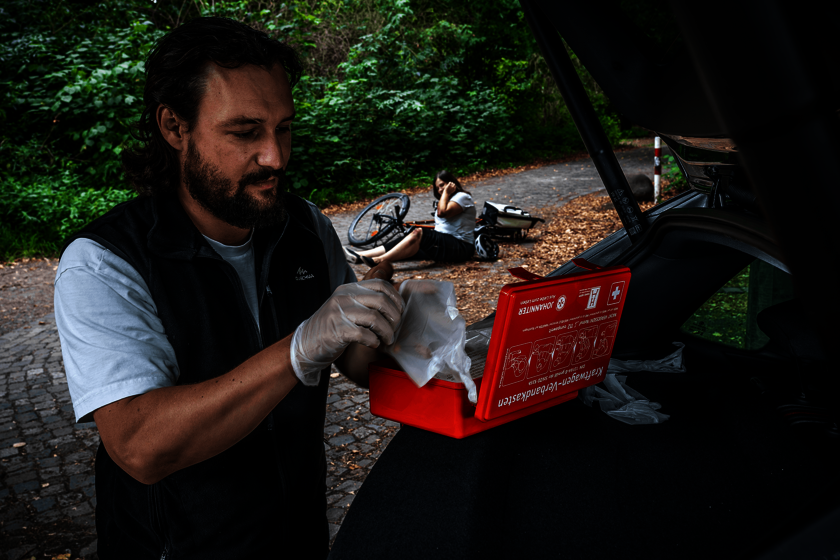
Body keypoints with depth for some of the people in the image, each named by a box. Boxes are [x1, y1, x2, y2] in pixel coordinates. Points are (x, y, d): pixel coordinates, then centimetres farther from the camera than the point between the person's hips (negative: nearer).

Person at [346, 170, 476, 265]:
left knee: (418, 233, -30)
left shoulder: (462, 197, 0)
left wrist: (446, 193, -6)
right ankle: (359, 257, -22)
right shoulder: (445, 200, 28)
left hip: (460, 247, -8)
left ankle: (379, 261, -39)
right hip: (443, 244, 9)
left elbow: (442, 212, -19)